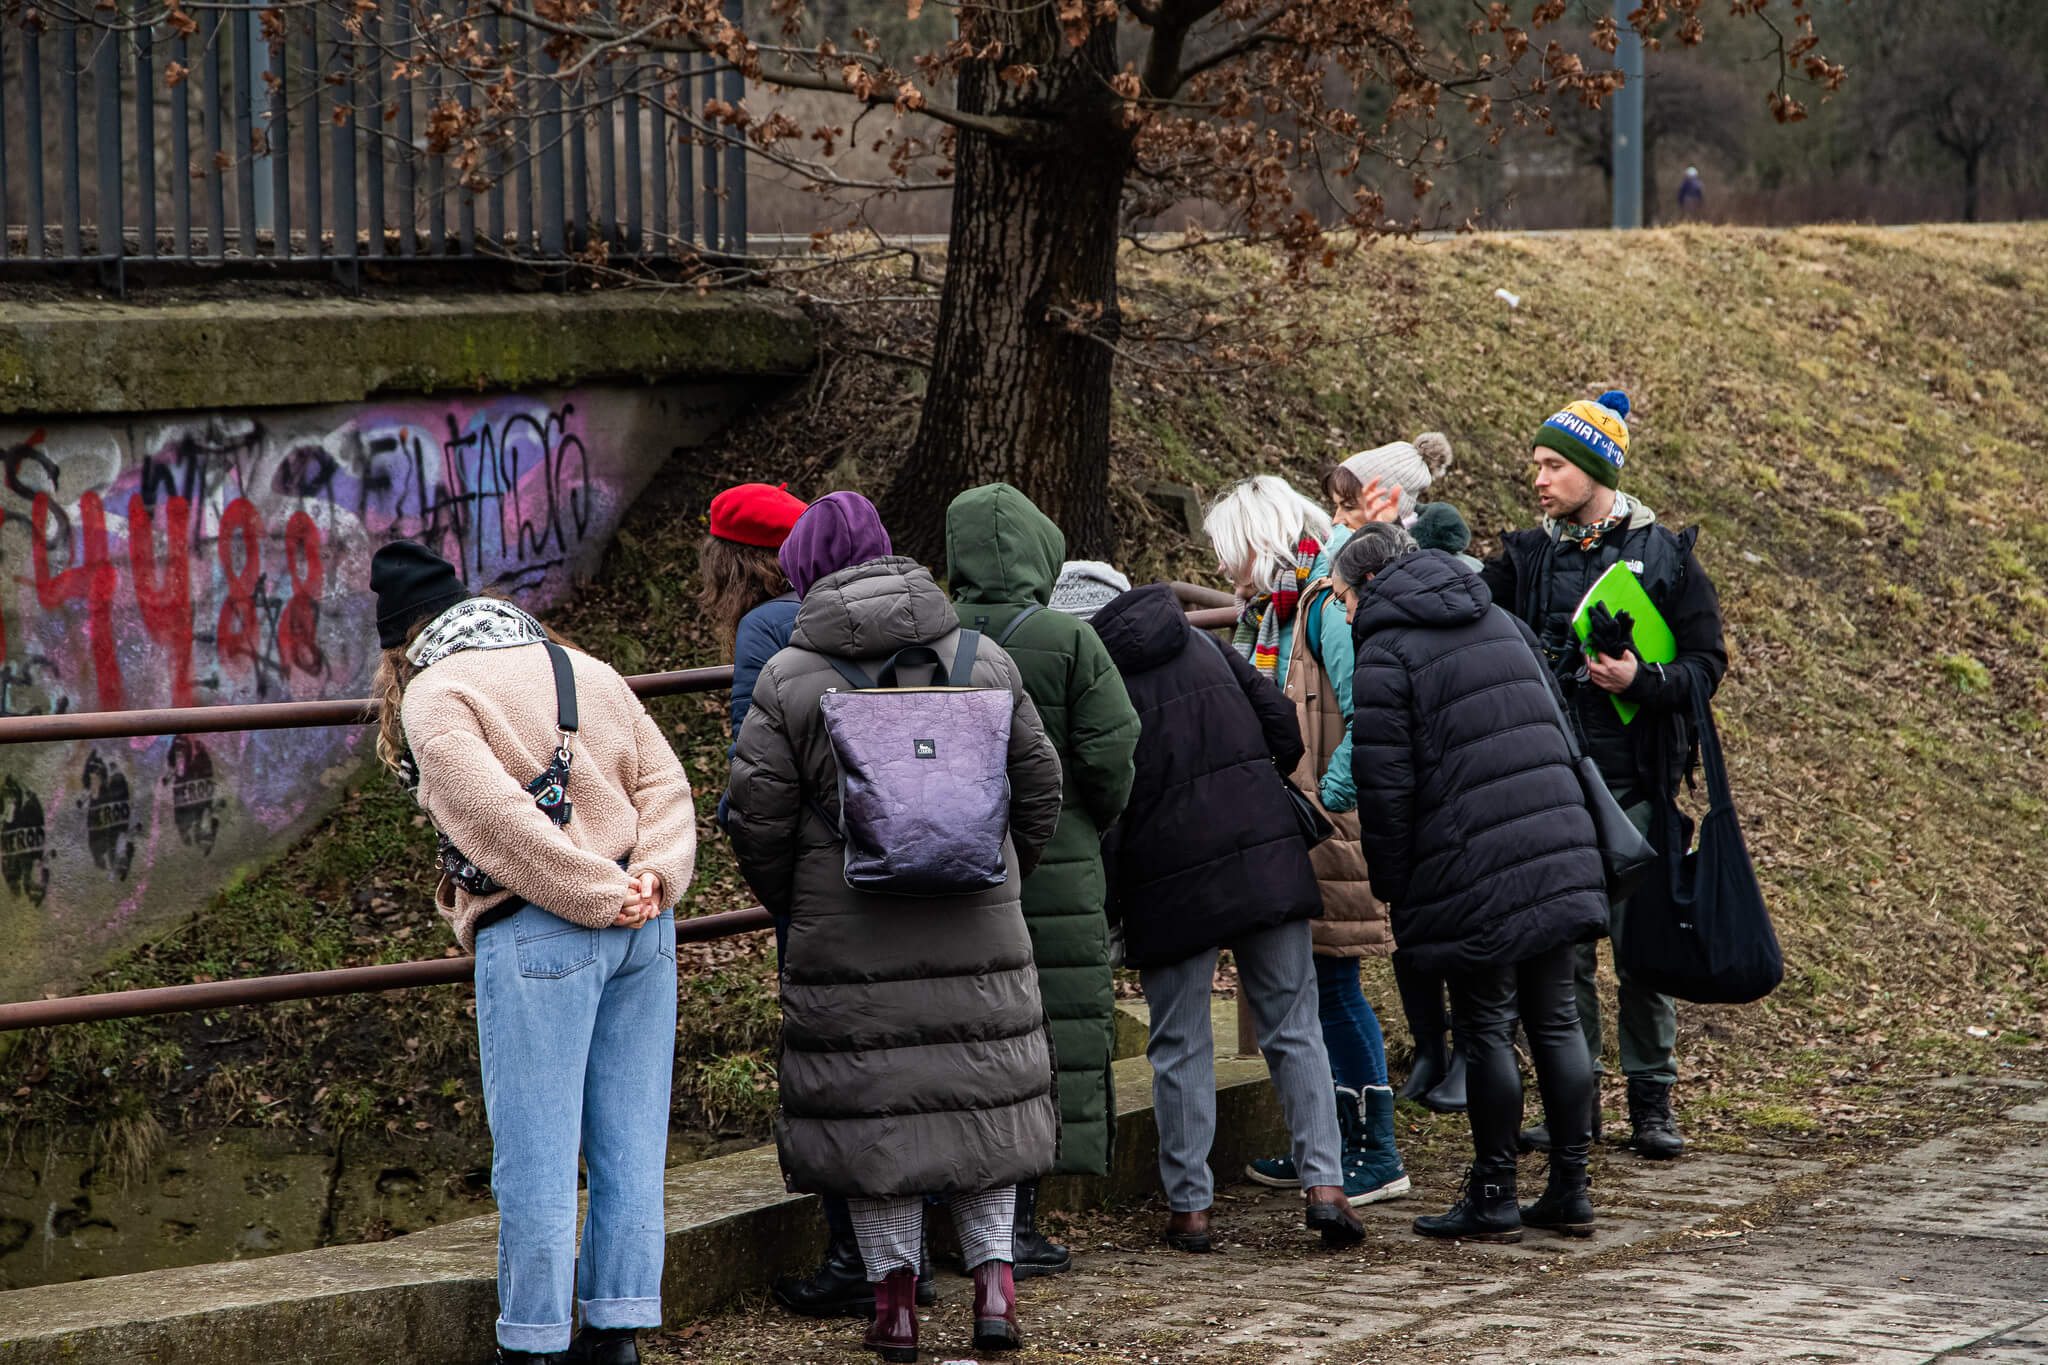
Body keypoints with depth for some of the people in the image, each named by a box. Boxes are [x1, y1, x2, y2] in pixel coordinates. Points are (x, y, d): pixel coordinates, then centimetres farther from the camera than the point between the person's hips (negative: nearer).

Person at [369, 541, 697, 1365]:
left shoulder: (434, 694, -2)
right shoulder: (589, 672, 19)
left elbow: (496, 815, -15)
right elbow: (664, 784, 9)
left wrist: (600, 895, -11)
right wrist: (650, 878, -4)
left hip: (537, 932, -6)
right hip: (642, 928, 6)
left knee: (536, 1158, -1)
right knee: (629, 1145, 9)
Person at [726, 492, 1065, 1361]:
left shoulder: (790, 678, -6)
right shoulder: (982, 660, 3)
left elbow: (757, 814, -5)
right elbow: (1038, 784, 8)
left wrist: (788, 903, 12)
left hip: (848, 935, -2)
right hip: (976, 927, 3)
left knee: (869, 1102, 5)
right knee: (981, 1092, 12)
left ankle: (894, 1289, 5)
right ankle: (993, 1273, 6)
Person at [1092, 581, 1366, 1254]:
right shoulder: (1203, 645, 9)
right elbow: (1283, 729, 7)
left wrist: (1106, 910, -2)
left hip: (1173, 880, -3)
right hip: (1267, 859, 4)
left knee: (1180, 1046, 7)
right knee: (1294, 1028, 8)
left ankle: (1189, 1207, 9)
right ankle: (1325, 1184, -2)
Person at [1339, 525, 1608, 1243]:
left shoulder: (1384, 655, -6)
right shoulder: (1501, 623, 17)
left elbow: (1384, 785, -10)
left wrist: (1389, 884, -1)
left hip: (1473, 873, -7)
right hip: (1557, 854, 7)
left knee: (1486, 1029, 0)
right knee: (1554, 1020, 11)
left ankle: (1493, 1198, 4)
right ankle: (1569, 1190, 15)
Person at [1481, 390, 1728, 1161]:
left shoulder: (1665, 556, 1)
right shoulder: (1527, 558, 8)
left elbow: (1707, 663, 0)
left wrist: (1643, 681, -17)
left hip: (1637, 785, -2)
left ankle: (1652, 1101, 10)